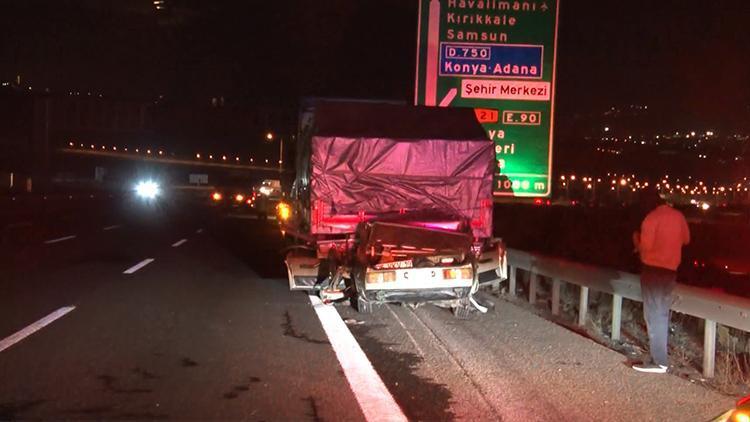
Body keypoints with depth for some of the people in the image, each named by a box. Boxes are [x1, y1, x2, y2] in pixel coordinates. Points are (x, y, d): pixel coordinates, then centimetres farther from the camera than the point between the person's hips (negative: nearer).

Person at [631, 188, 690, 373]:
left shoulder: (651, 218, -15)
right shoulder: (678, 216, 7)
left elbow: (645, 246, -17)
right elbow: (685, 239, 18)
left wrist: (636, 237, 2)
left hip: (653, 269, -7)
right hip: (671, 269, 7)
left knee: (653, 314, -6)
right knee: (662, 312, 17)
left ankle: (659, 361, -10)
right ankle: (660, 352, 24)